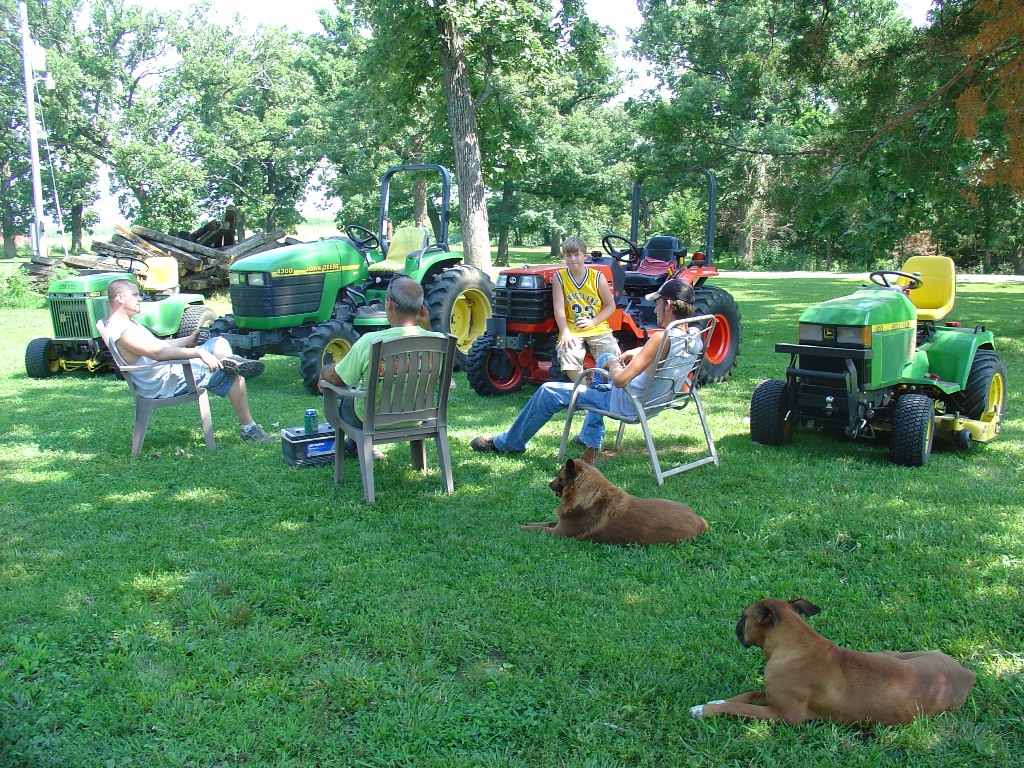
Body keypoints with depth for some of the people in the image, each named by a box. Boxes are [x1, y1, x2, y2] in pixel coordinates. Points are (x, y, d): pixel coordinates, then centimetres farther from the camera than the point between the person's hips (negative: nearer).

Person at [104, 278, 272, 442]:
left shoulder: (128, 322, 14)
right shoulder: (122, 331, -21)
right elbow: (157, 352, -32)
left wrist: (189, 340, 15)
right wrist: (198, 352, -33)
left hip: (171, 367, 11)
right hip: (169, 382, -11)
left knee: (218, 342, 11)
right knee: (233, 376, -13)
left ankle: (229, 361, -24)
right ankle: (248, 427, -9)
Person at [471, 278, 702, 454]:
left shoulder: (662, 337, -31)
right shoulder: (693, 337, -6)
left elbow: (620, 380, -31)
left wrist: (613, 365, -10)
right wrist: (639, 352, 5)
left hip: (628, 404, -9)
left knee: (549, 392, 0)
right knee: (605, 358, 32)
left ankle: (508, 443, 19)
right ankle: (591, 437, 35)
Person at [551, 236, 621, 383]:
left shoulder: (597, 277, 2)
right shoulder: (559, 277, 2)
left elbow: (610, 306, 4)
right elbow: (559, 308, -6)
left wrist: (592, 322, -10)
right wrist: (565, 333, -19)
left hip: (598, 328, 1)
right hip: (572, 330, 0)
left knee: (613, 357, -24)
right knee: (568, 357, -29)